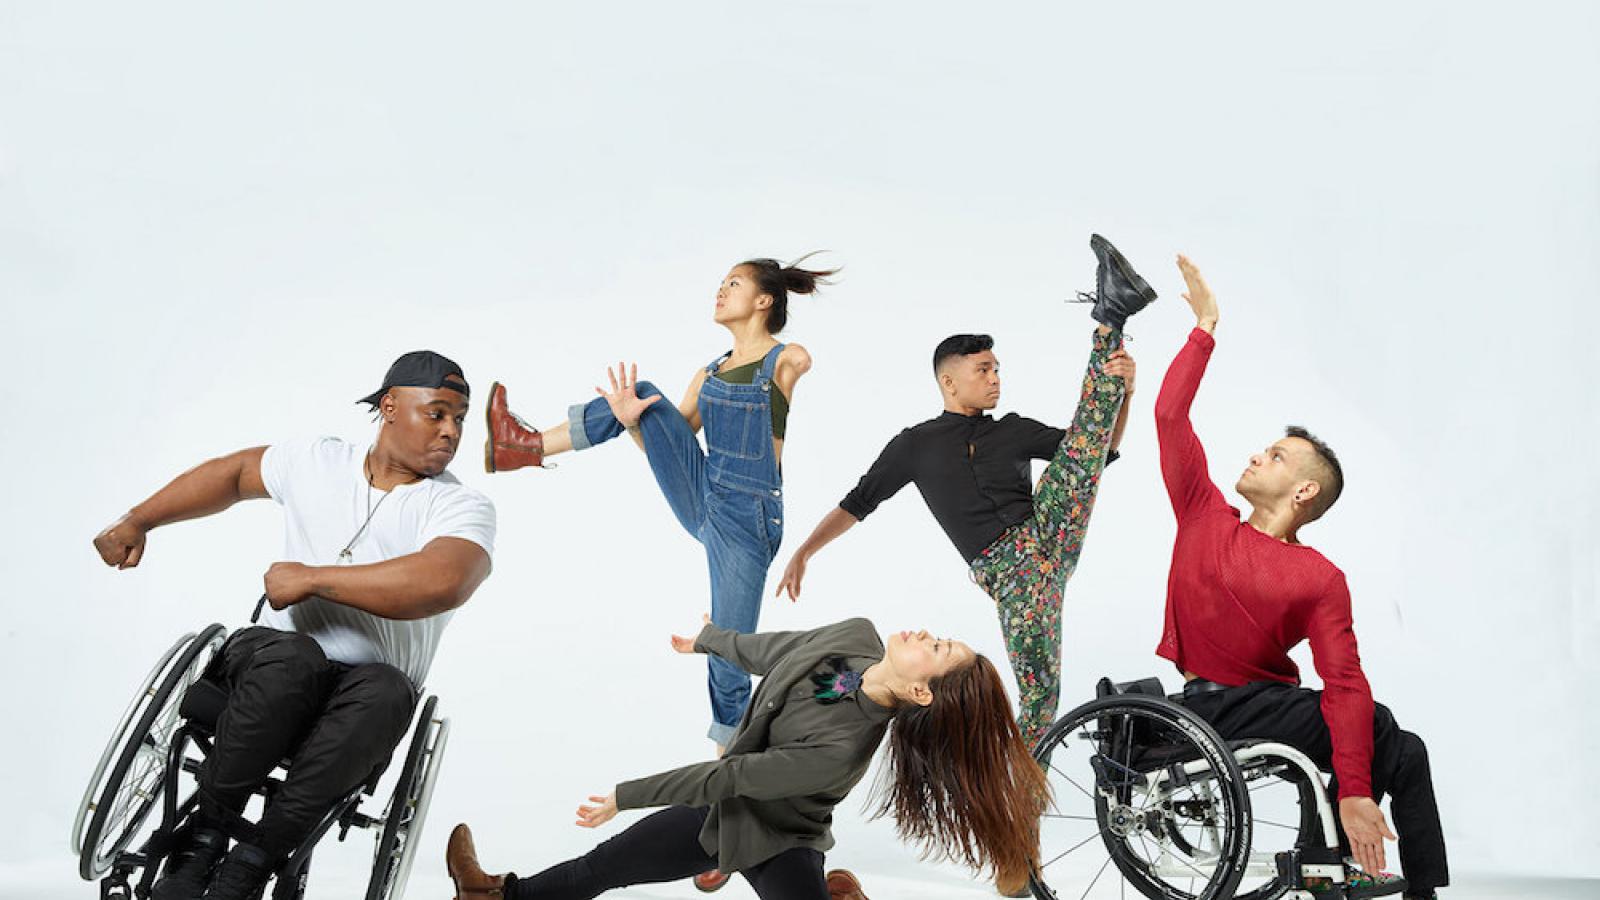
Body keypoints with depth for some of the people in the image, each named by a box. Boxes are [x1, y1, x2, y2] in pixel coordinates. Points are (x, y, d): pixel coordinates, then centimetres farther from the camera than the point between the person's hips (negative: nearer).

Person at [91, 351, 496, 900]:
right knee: (293, 656, -35)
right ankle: (205, 836, -18)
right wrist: (137, 522, 18)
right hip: (272, 669, 2)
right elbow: (234, 473, 25)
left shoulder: (463, 508, -5)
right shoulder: (318, 462, 7)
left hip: (360, 709, -1)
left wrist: (310, 578, -19)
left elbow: (440, 583, -26)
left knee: (385, 688, -37)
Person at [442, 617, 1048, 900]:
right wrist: (709, 641, 19)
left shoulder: (840, 751, -37)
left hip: (776, 843, -6)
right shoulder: (857, 637, -20)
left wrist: (626, 796, -15)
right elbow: (773, 651, 2)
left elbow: (731, 777, -27)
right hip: (727, 807, 6)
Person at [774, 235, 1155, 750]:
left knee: (1091, 419, -5)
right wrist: (802, 553, 8)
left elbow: (1098, 449, 16)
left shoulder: (1012, 430, 18)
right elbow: (858, 502, 15)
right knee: (1038, 682, -19)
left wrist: (1123, 392, -2)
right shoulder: (917, 445, 10)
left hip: (1049, 534, 3)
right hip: (1005, 567, -3)